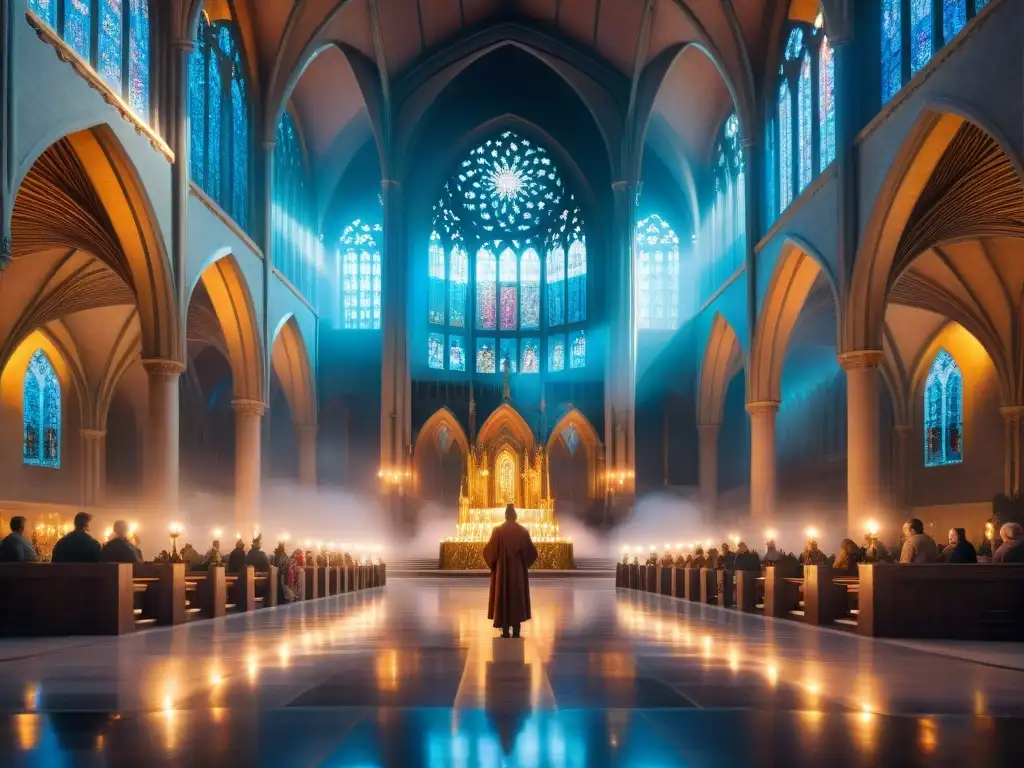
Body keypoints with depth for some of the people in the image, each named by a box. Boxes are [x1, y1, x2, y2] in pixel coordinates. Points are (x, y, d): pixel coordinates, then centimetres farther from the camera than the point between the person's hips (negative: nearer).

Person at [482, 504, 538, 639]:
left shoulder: (498, 530, -6)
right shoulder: (523, 531, -2)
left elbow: (489, 551, -7)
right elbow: (532, 552, 0)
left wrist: (492, 563, 11)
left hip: (502, 570, -1)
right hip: (518, 570, 1)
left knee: (503, 596, 4)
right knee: (517, 596, 7)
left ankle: (505, 631, 1)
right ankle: (516, 630, 5)